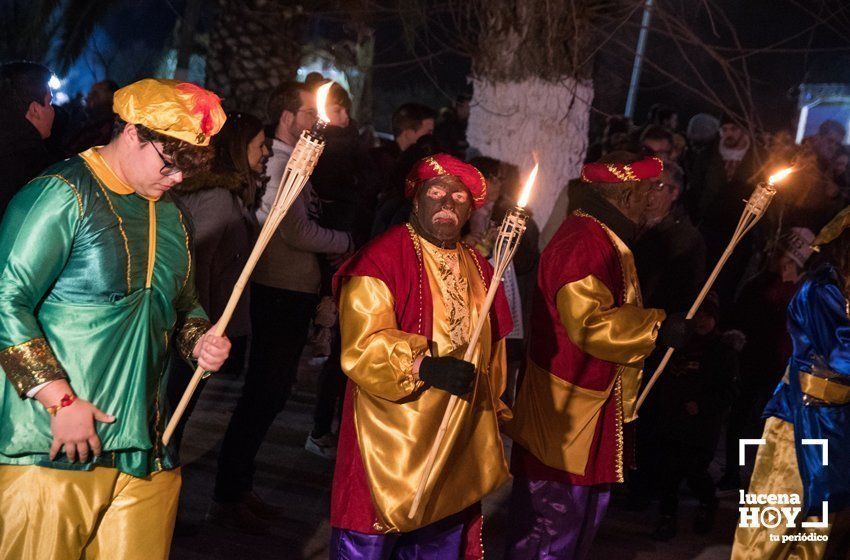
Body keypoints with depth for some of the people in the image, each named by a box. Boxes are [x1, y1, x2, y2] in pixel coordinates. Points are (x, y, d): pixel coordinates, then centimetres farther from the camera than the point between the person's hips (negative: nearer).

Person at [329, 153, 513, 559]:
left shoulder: (477, 269, 11)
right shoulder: (382, 259, -11)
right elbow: (363, 347, -20)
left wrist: (489, 414, 23)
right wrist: (424, 366, -32)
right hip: (389, 446, -6)